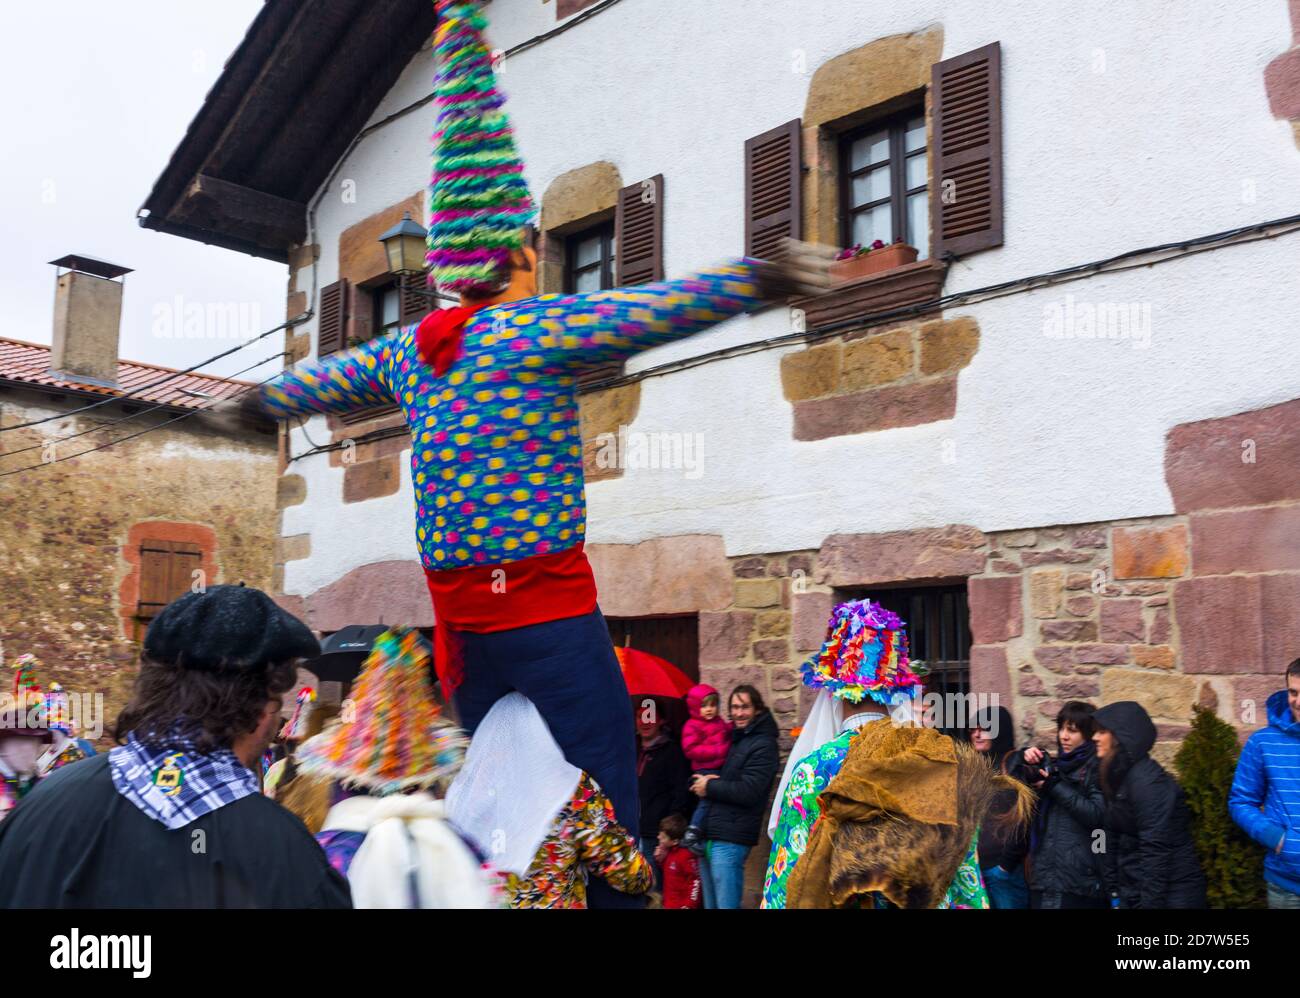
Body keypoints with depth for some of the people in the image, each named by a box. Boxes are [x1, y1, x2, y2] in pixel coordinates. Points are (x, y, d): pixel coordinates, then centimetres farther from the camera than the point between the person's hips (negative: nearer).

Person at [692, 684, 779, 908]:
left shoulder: (763, 745, -6)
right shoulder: (731, 738, 18)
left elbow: (748, 792, -17)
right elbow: (697, 775, 19)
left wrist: (710, 787, -7)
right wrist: (698, 782, -4)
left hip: (729, 839, -8)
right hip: (707, 834, 8)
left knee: (725, 904, -8)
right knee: (710, 904, 13)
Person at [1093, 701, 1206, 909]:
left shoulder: (1146, 781, -18)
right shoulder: (1118, 778, 9)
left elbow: (1156, 850, -22)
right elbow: (1113, 841, 11)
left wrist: (1150, 903, -23)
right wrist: (1114, 892, 8)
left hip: (1170, 895, -8)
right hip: (1133, 892, 8)